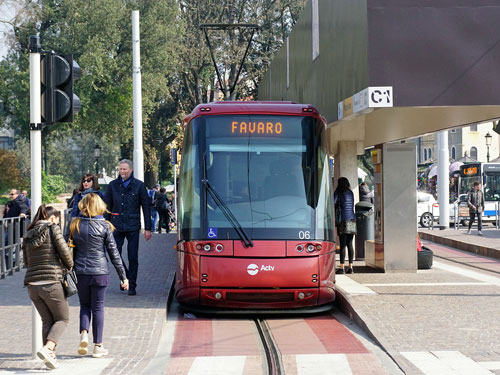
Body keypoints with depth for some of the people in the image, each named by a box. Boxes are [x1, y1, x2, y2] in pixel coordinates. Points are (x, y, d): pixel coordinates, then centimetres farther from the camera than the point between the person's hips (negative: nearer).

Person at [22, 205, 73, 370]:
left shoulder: (28, 235, 13)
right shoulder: (52, 228, -4)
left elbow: (26, 262, 18)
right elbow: (64, 251, -8)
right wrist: (69, 265, 11)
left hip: (32, 284, 6)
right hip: (50, 283, -6)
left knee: (47, 320, 16)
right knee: (63, 319, 8)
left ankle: (50, 356, 7)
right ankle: (47, 349, -13)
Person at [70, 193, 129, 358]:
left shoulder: (75, 225, -1)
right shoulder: (104, 226, -7)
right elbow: (113, 253, -4)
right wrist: (123, 276, 1)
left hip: (80, 272, 2)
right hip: (99, 272, -2)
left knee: (85, 304, 19)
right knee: (98, 307, 8)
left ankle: (83, 334, -5)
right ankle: (97, 346, 10)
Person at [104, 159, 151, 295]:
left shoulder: (139, 186, 2)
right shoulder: (113, 185, 7)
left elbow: (146, 207, 5)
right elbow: (107, 206, 13)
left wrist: (148, 228, 1)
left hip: (133, 227, -2)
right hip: (117, 226, 2)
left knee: (133, 258, 0)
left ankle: (132, 286, 9)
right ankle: (124, 277, 18)